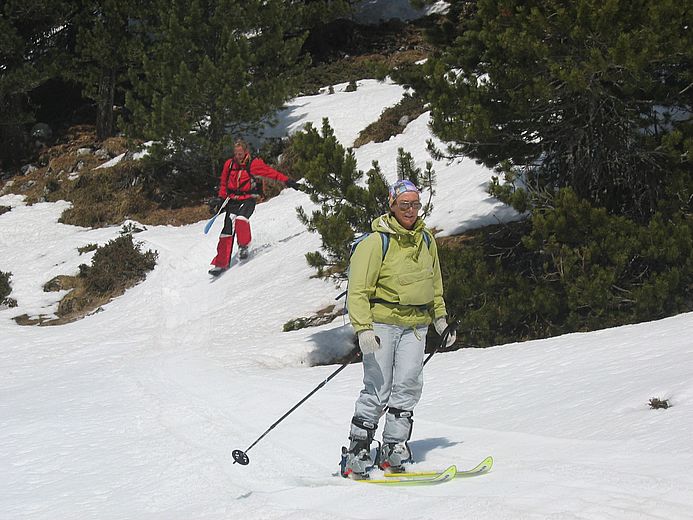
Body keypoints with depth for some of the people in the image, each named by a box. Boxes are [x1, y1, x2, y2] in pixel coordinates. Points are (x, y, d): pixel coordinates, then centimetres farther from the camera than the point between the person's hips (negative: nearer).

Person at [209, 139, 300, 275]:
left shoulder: (253, 164, -6)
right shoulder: (229, 164, 7)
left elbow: (270, 172, -7)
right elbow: (223, 183, 20)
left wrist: (288, 182, -14)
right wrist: (221, 197, 11)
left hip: (248, 199, -4)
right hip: (233, 200, 4)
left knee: (241, 219, -32)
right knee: (227, 230, -4)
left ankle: (244, 245, -5)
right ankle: (221, 263, 0)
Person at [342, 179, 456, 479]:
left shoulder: (426, 240, 13)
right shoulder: (376, 242, -7)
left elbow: (435, 285, 27)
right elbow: (358, 291, -10)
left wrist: (440, 318, 24)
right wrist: (363, 328, -20)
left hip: (415, 324, 5)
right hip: (381, 321, -5)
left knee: (408, 386, -8)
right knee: (378, 389, -10)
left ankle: (394, 448, 0)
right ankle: (356, 456, -5)